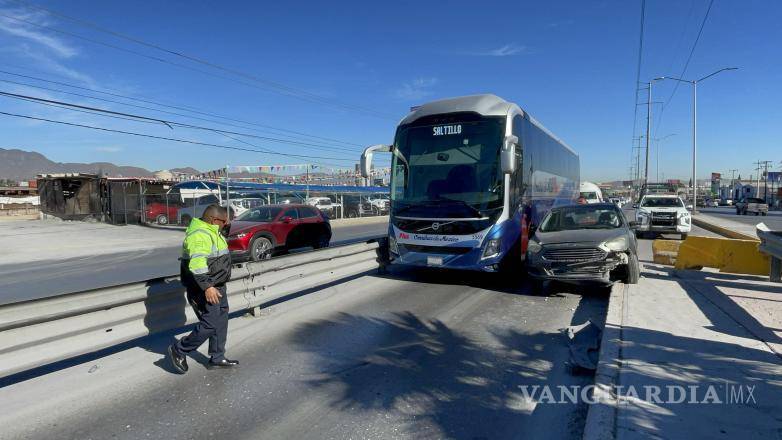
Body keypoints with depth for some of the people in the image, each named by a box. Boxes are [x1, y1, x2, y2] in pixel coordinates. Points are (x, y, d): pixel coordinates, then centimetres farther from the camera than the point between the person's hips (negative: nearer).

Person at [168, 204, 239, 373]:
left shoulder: (211, 232, 13)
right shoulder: (199, 235, -21)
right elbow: (197, 264, -32)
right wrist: (207, 287, -37)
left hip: (216, 286, 11)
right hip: (204, 289, -11)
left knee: (221, 322, 14)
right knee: (210, 325, -8)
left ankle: (217, 359, 25)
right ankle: (179, 350, 12)